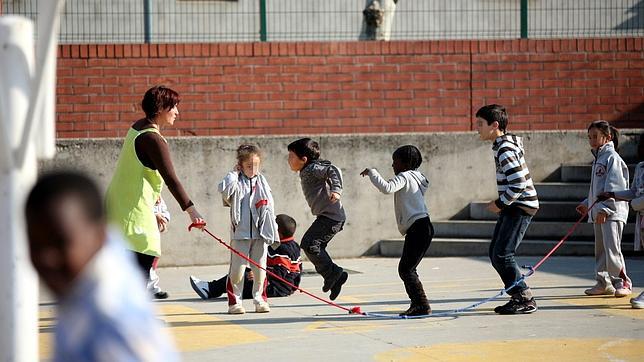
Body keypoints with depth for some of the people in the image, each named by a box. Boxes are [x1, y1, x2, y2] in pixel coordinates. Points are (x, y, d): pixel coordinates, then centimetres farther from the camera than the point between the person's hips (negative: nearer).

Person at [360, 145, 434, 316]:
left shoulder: (404, 177, -7)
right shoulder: (416, 177, 23)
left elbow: (386, 188, -24)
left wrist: (372, 173, -12)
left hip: (417, 228, -10)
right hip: (422, 228, 10)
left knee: (406, 269, -10)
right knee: (407, 269, 13)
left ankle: (422, 305, -13)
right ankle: (417, 304, 12)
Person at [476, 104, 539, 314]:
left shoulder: (505, 150, -19)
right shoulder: (501, 145, 13)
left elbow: (518, 184, -25)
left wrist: (500, 203, -14)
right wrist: (501, 203, 16)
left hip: (521, 207, -10)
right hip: (512, 206, 10)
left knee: (502, 254, -12)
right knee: (495, 253, 10)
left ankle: (525, 300, -6)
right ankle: (519, 297, 15)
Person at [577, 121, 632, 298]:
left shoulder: (612, 157, -10)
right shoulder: (598, 158, 19)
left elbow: (614, 187, -17)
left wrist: (604, 208, -21)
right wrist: (587, 204, 21)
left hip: (612, 212, -10)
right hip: (598, 212, 10)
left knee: (612, 249, -13)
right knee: (600, 250, 11)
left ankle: (622, 283, -6)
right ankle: (604, 283, 17)